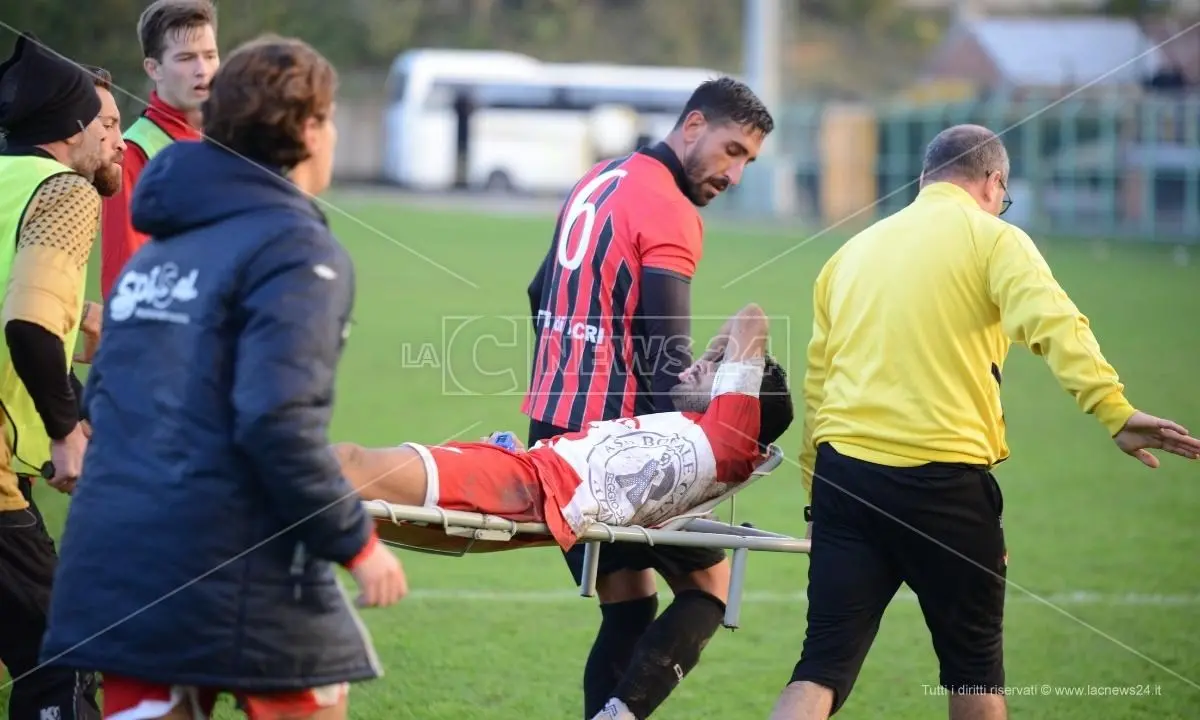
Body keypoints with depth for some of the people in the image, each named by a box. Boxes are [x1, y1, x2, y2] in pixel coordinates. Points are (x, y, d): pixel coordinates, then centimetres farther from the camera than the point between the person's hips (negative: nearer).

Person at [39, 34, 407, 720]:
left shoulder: (159, 246, 17)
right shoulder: (296, 250, -8)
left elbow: (104, 398, 20)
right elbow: (277, 421, -19)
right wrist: (356, 539, -11)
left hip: (112, 566, 7)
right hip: (234, 578, -7)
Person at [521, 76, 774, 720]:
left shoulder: (598, 181, 15)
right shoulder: (670, 213, -14)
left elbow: (542, 296, 24)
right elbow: (666, 361, -19)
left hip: (552, 428, 8)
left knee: (628, 611, 12)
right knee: (707, 585, 3)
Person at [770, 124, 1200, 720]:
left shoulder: (853, 252, 19)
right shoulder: (992, 238, 2)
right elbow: (1054, 325, -18)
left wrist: (817, 500, 25)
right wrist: (1113, 410, -30)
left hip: (844, 472, 4)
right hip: (944, 480, -4)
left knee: (824, 667, 0)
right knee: (974, 666, 13)